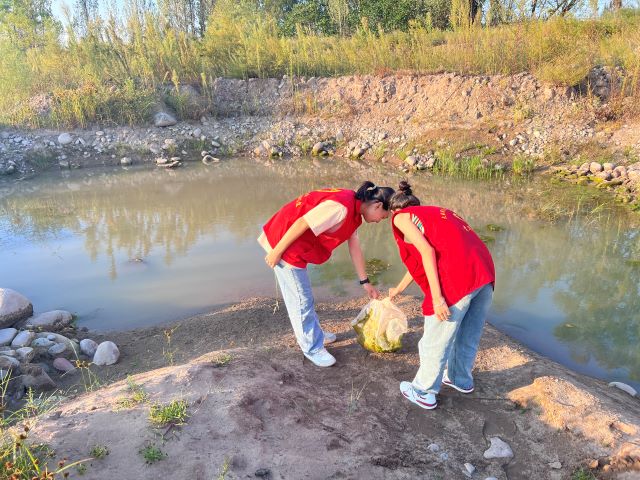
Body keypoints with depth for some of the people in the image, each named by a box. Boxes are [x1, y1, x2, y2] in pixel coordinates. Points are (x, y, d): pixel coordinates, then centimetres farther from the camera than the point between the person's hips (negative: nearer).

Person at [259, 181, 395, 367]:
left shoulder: (355, 211, 6)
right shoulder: (341, 207, -26)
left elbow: (355, 247, 13)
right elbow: (301, 223, -28)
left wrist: (365, 282, 17)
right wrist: (276, 252, -21)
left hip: (299, 246, 10)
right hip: (285, 243, -10)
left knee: (304, 296, 24)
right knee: (301, 299, 2)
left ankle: (314, 334, 41)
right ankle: (313, 348, 17)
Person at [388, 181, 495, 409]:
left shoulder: (402, 217, 9)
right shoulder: (436, 212, 31)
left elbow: (427, 251, -9)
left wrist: (436, 297, -13)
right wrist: (399, 289, 51)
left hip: (458, 279, -8)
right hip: (484, 271, 8)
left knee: (436, 340, 11)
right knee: (468, 336, 26)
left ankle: (424, 392, 27)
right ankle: (461, 379, 45)